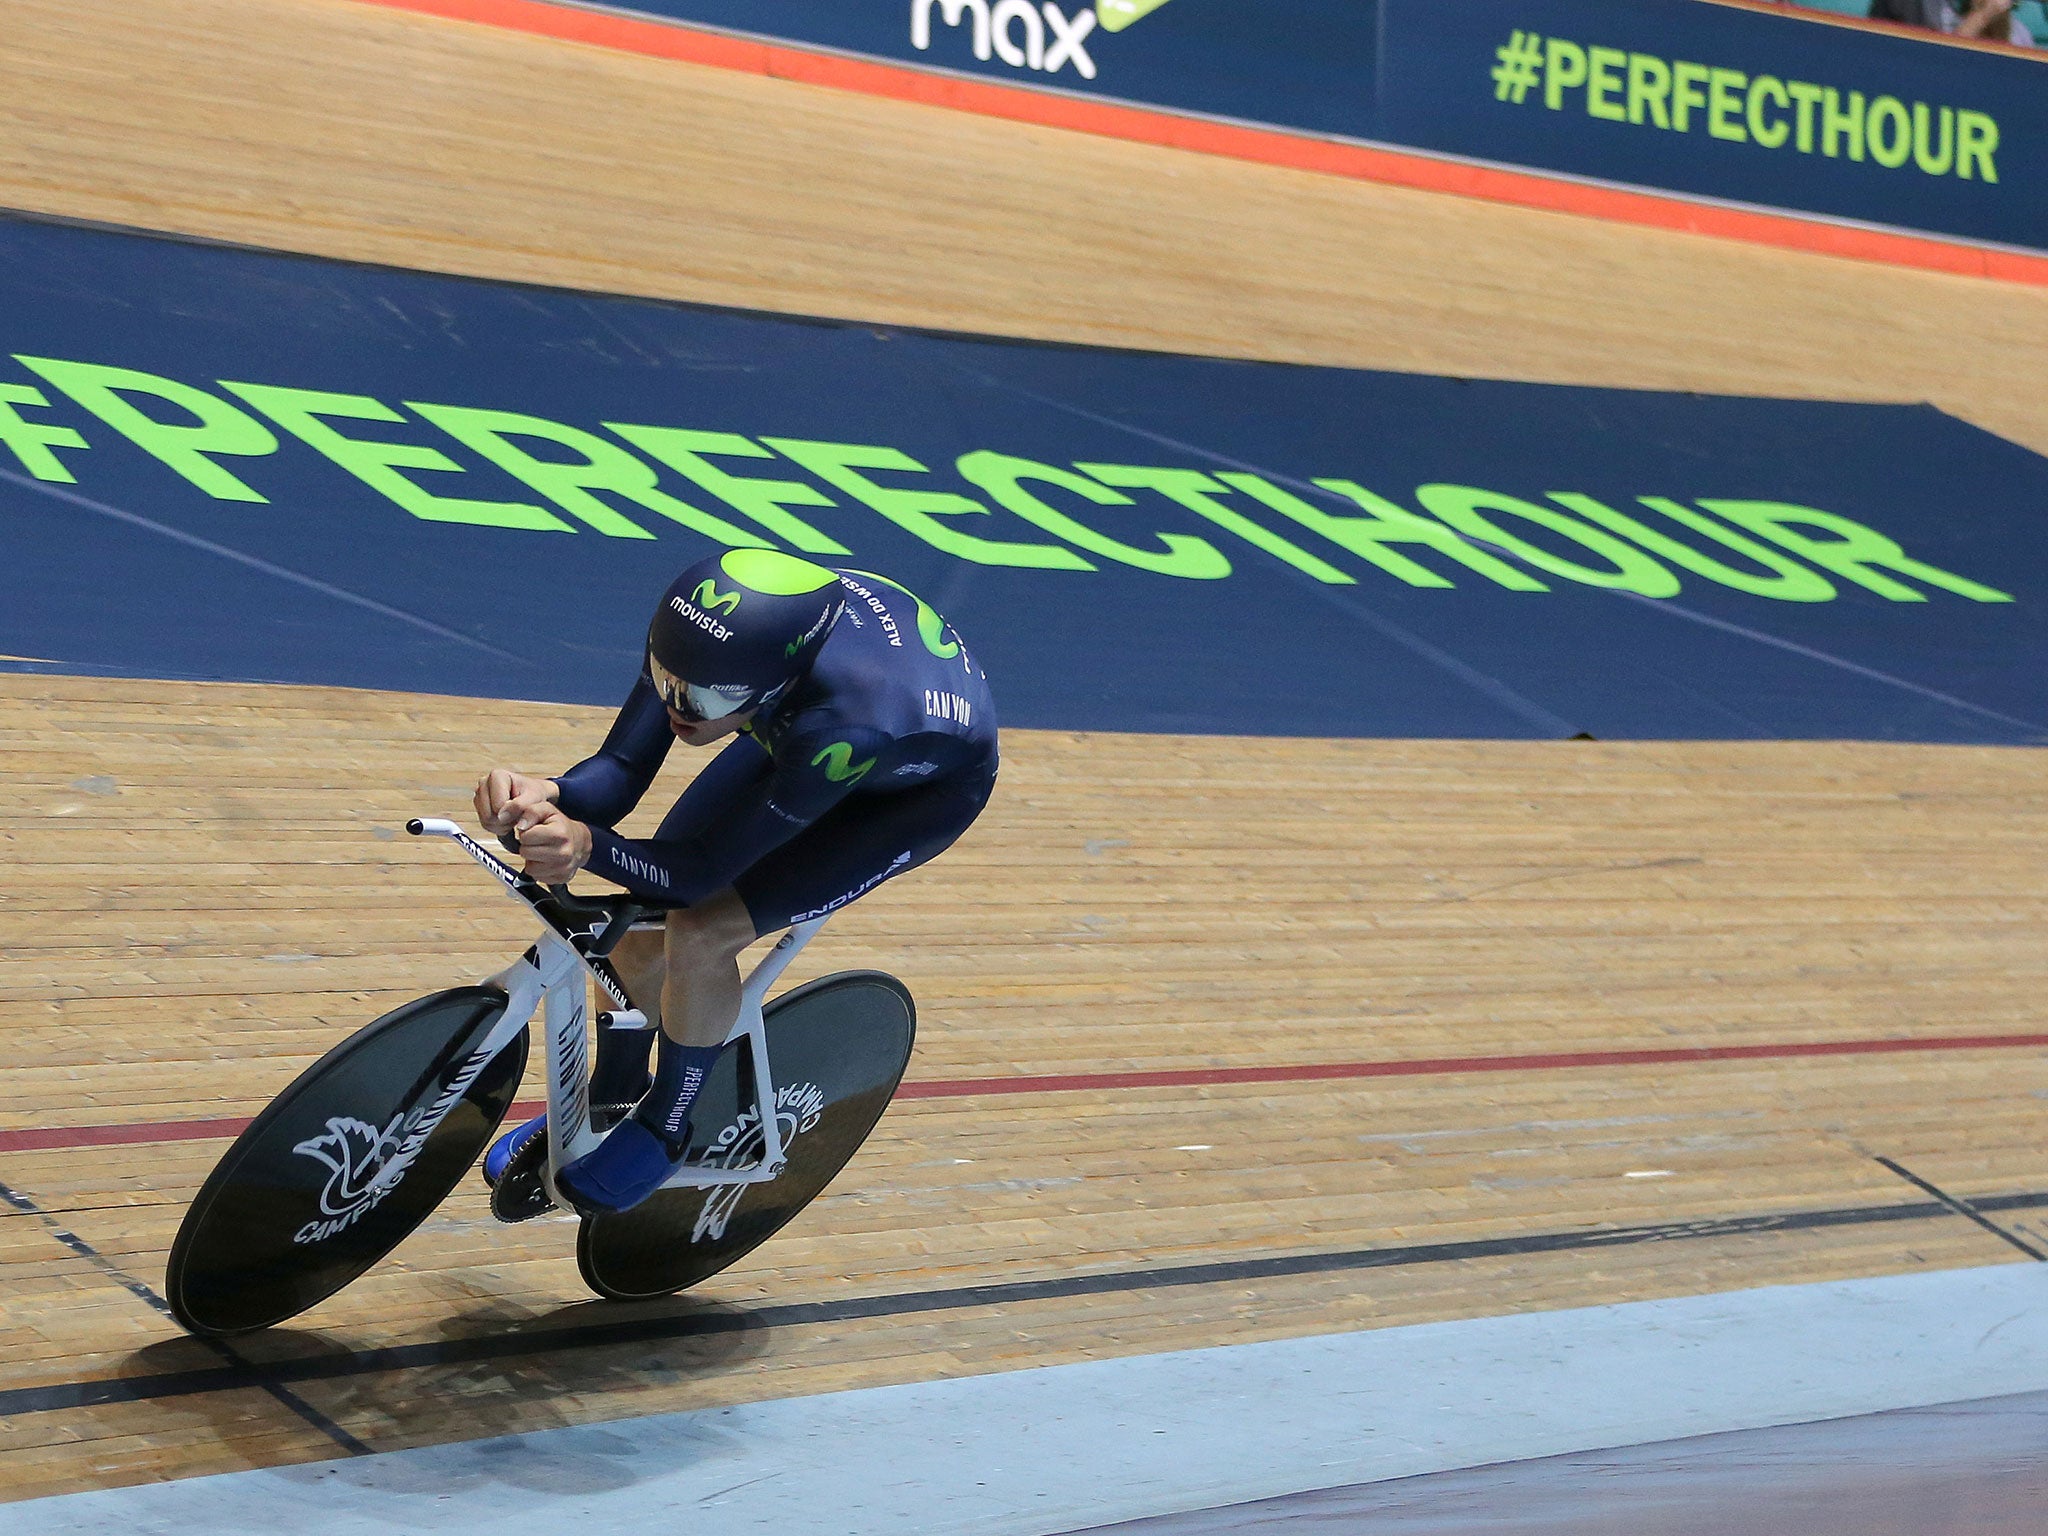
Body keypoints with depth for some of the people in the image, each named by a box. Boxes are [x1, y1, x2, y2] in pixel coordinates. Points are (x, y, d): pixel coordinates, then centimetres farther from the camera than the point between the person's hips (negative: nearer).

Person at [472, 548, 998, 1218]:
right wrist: (548, 796, -47)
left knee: (700, 934, -21)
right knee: (644, 918, -3)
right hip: (794, 734, 6)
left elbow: (705, 868, -36)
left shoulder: (843, 724, -46)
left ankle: (663, 1130, 7)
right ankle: (609, 1096, 27)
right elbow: (620, 768, -25)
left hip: (928, 782, -5)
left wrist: (588, 844, -53)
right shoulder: (701, 637, -32)